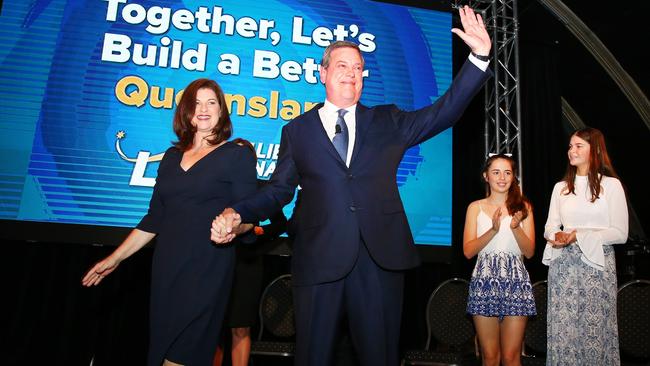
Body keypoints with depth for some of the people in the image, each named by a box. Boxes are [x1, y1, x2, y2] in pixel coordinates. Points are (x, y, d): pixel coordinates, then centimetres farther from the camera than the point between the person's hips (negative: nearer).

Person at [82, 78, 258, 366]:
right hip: (166, 266, 5)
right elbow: (154, 218, 15)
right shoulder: (172, 156, 13)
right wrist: (115, 259, 14)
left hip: (207, 267, -5)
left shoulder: (237, 155, -2)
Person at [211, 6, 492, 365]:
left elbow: (444, 111, 5)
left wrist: (479, 57, -4)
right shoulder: (297, 130, 10)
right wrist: (236, 213, -9)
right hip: (319, 258, -1)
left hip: (380, 255, 1)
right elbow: (279, 189, 7)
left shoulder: (387, 121, 12)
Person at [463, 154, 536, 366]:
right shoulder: (475, 207, 7)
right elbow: (468, 251, -2)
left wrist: (516, 227, -14)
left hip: (515, 282, 0)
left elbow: (529, 252, 3)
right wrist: (493, 230, -16)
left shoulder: (523, 207, 9)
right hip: (484, 282, 0)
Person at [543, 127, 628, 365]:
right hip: (563, 263, 3)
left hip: (597, 262, -3)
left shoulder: (611, 185, 1)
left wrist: (580, 236, -16)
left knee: (594, 328, -2)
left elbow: (620, 233, -5)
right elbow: (550, 227, 12)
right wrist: (556, 236, -11)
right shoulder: (561, 187, 14)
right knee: (563, 328, 3)